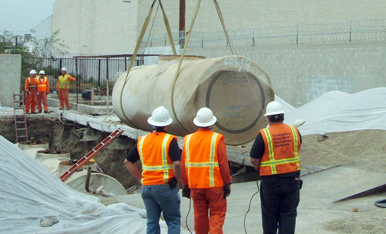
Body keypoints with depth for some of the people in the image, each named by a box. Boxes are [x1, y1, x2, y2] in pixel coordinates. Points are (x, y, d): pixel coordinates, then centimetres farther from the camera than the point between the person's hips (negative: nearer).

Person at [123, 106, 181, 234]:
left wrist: (140, 178, 11)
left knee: (152, 223, 12)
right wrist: (177, 181, -6)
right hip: (165, 186, -5)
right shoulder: (170, 140, -10)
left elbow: (127, 162, 10)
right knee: (173, 221, 7)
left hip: (146, 187, 5)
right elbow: (177, 164, -20)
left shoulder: (142, 141, 5)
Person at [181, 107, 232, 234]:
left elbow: (183, 164, 5)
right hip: (214, 184, -3)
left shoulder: (188, 139, 3)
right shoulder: (217, 139, -8)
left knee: (200, 214, 12)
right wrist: (227, 182, 0)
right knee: (217, 213, 4)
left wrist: (185, 184, 12)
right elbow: (223, 163, -9)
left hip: (195, 185, 3)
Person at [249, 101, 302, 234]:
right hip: (292, 178, 3)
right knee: (289, 213, 9)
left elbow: (254, 159, -9)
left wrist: (260, 170, 10)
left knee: (269, 213, 12)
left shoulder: (263, 134, -11)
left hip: (270, 180, -2)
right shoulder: (295, 131, 1)